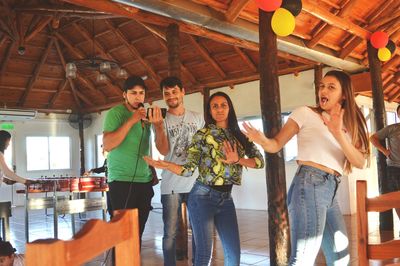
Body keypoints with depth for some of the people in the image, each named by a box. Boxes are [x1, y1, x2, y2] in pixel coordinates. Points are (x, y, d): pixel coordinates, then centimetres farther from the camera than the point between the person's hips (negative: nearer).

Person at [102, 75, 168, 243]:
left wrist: (158, 125, -16)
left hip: (145, 181, 5)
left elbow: (163, 149, 1)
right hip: (122, 181, -5)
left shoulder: (147, 115, 8)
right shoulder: (116, 113, -5)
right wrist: (132, 121, -21)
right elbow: (107, 145, -19)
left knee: (138, 232, 10)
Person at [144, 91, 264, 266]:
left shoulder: (240, 136, 8)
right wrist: (165, 165, -25)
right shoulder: (203, 134, -3)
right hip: (202, 196, -4)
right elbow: (189, 169, -8)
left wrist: (237, 160, -16)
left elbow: (260, 161, 0)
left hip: (225, 198, 4)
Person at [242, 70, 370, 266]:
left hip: (331, 192, 7)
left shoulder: (347, 126, 17)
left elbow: (360, 162, 2)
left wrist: (338, 134, -14)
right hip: (309, 185, -7)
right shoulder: (306, 113, 2)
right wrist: (263, 141, -25)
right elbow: (277, 144, -1)